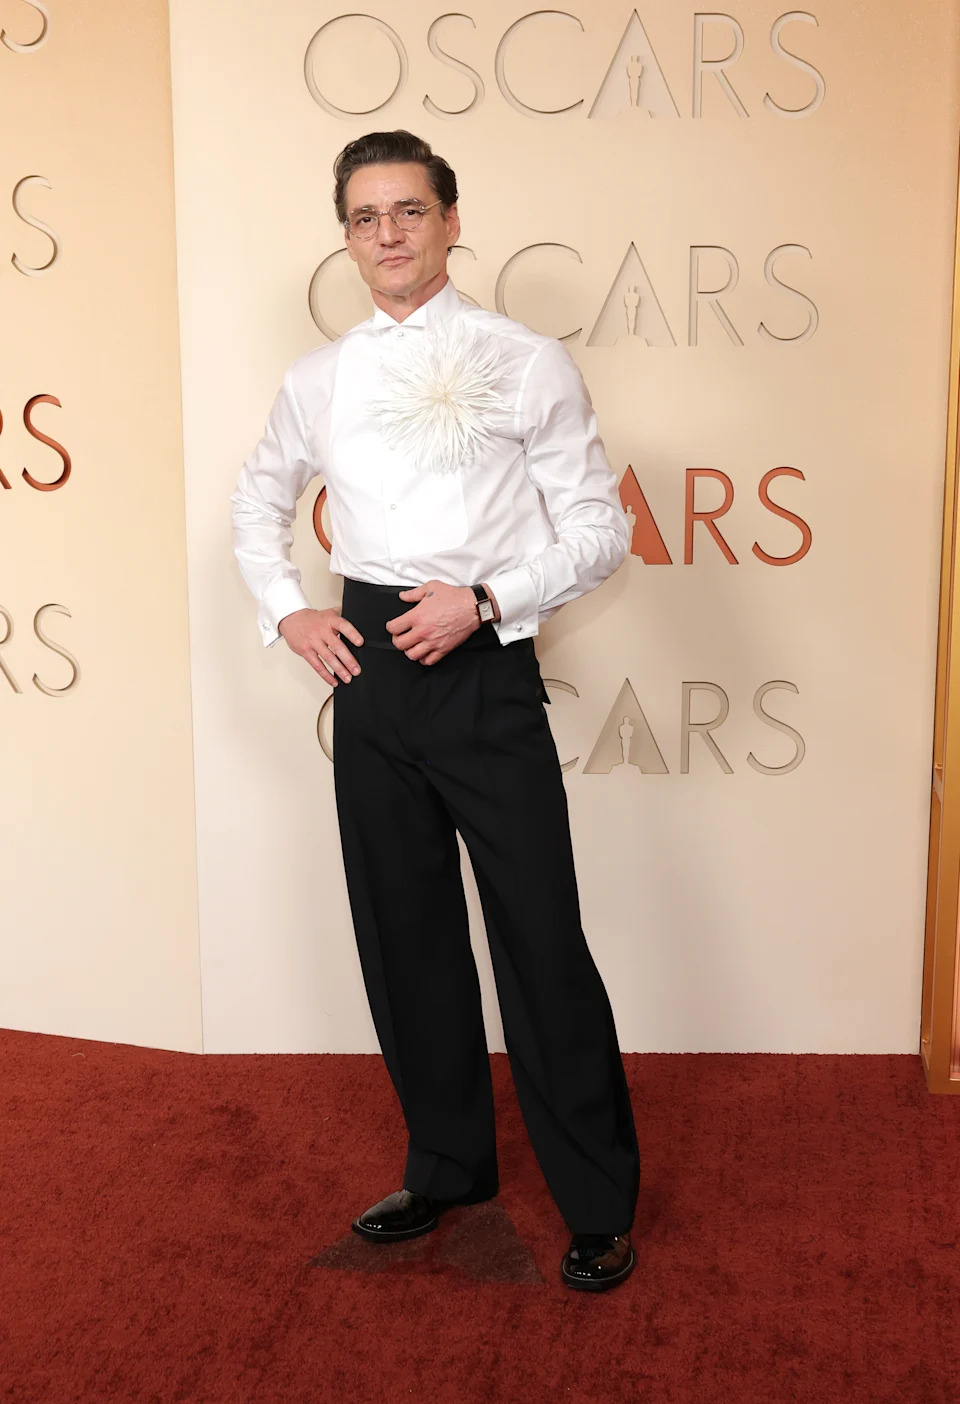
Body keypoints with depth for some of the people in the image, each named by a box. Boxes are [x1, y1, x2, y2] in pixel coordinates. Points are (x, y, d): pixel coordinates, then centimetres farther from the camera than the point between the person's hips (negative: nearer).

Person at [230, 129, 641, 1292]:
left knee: (541, 939, -3)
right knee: (403, 932, 13)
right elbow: (258, 501, 26)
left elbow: (600, 528, -1)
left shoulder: (527, 362, 0)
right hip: (368, 670, 5)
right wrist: (285, 613, 9)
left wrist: (486, 601, -14)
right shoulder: (314, 382, 11)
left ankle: (599, 1206, 14)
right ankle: (448, 1164, 33)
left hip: (485, 668, -4)